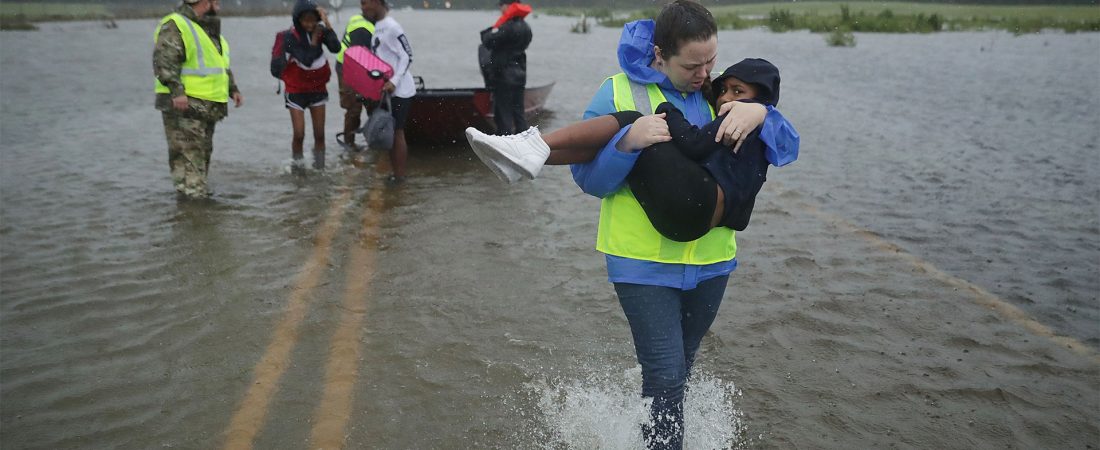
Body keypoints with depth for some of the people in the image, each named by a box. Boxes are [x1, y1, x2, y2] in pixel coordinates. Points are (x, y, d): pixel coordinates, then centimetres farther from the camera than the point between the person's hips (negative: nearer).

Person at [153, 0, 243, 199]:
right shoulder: (175, 26, -11)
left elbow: (220, 65, 29)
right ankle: (192, 192, -11)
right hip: (184, 106, -9)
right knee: (188, 154, -10)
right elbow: (164, 62, -20)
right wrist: (176, 91, -31)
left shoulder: (210, 29, 20)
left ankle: (199, 191, 23)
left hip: (207, 107, 9)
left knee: (203, 152, 14)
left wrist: (233, 89, 18)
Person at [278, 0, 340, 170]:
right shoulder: (290, 36, -18)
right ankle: (297, 168, 11)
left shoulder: (320, 30, -8)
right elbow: (307, 60, -29)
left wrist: (326, 22, -27)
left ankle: (319, 168, 19)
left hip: (318, 89, 3)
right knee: (299, 134, -7)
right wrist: (314, 37, -21)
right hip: (297, 91, -3)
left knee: (319, 134, 5)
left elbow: (336, 48, -25)